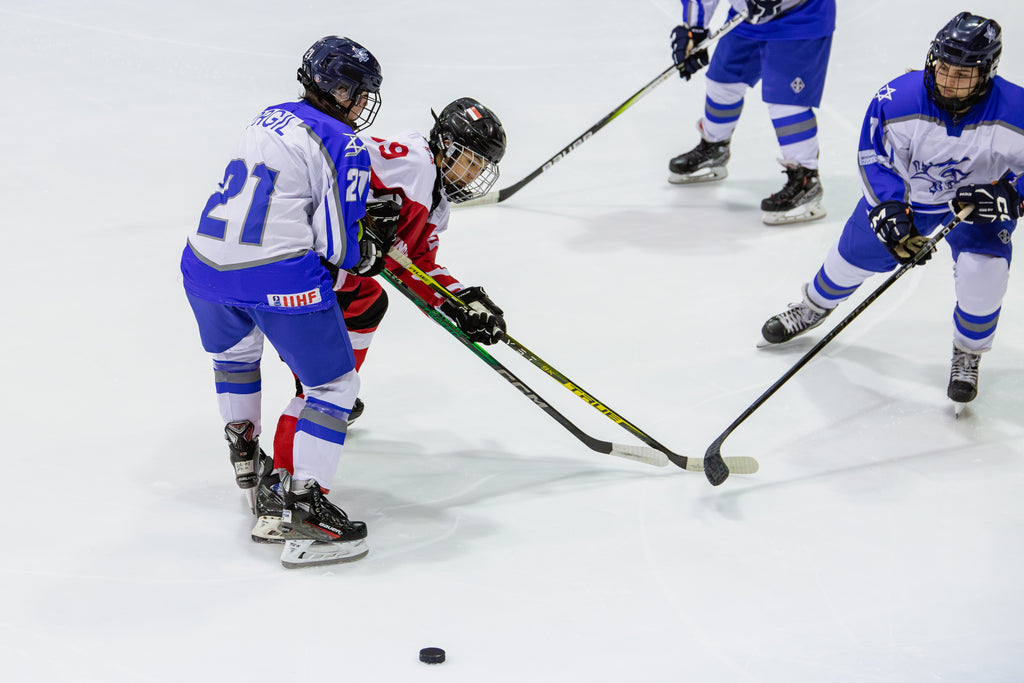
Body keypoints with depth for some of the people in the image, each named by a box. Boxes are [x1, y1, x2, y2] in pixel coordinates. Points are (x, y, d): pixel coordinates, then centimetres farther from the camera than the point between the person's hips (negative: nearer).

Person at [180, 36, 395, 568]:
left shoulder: (269, 119, 17)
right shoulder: (345, 148, -6)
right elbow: (338, 245, -9)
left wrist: (365, 214, 26)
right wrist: (370, 255, 13)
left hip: (207, 264, 7)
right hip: (280, 276, -7)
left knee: (233, 352, 35)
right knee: (334, 383, 6)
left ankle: (243, 453, 47)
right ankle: (304, 509, 0)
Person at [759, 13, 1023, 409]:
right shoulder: (897, 100, -31)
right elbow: (874, 158, -15)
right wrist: (889, 211, -26)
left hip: (979, 200, -1)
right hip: (905, 191, 2)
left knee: (983, 269, -24)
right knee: (855, 254, 8)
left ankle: (967, 355, 6)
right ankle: (814, 307, 45)